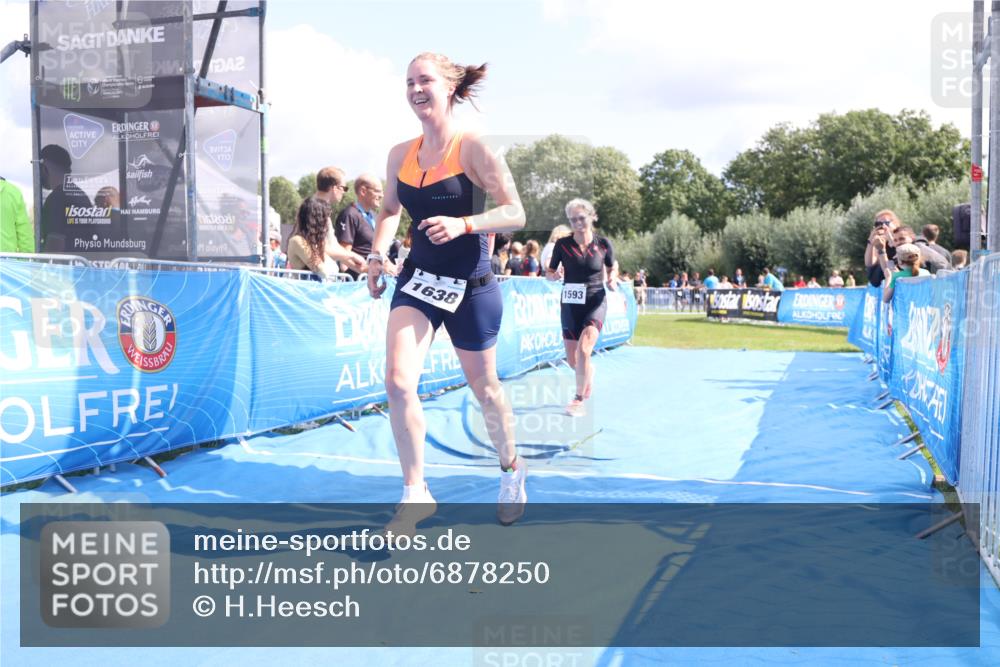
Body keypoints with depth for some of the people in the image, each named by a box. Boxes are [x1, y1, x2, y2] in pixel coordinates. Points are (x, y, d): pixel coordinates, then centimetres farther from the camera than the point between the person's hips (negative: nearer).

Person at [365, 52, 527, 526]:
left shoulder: (473, 149, -11)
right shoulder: (400, 154, 4)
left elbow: (515, 214, -13)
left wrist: (462, 224, -28)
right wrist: (377, 253, 3)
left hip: (470, 287, -3)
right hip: (417, 279, 4)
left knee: (483, 388, 12)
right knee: (398, 381, -15)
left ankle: (511, 470, 41)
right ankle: (415, 494, 2)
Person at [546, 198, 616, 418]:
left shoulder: (603, 244, -5)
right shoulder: (563, 244, -6)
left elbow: (611, 270, 10)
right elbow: (549, 273, 3)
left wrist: (612, 281, -12)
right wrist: (552, 275, -21)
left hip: (595, 303, -2)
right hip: (570, 305, 2)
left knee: (583, 350, -24)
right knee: (572, 361, 6)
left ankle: (579, 399, -8)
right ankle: (589, 370, 44)